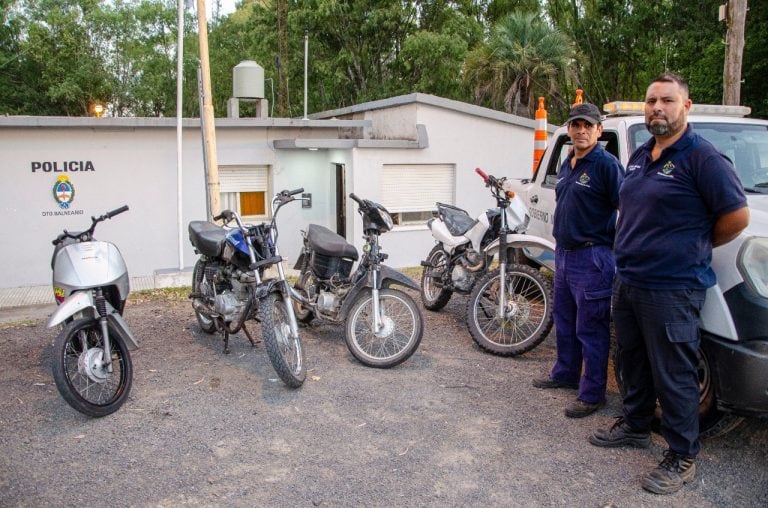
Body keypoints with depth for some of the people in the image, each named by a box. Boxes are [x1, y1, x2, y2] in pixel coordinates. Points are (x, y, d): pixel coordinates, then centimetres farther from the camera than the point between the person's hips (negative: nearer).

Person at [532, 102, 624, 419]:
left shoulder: (606, 164, -13)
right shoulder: (567, 164, 14)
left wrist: (614, 245, -15)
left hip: (591, 258, -9)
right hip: (563, 254, 9)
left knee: (591, 330, -1)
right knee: (564, 321, 20)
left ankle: (592, 394, 9)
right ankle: (565, 374, 36)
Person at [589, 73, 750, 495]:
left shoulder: (702, 157, -12)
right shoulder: (639, 157, 13)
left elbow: (737, 216, -13)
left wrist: (695, 248, -1)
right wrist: (632, 249, 12)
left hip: (672, 289, -8)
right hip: (627, 282, 8)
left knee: (674, 376, 0)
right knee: (632, 363, 21)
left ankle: (682, 459, 14)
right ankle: (634, 426, 39)